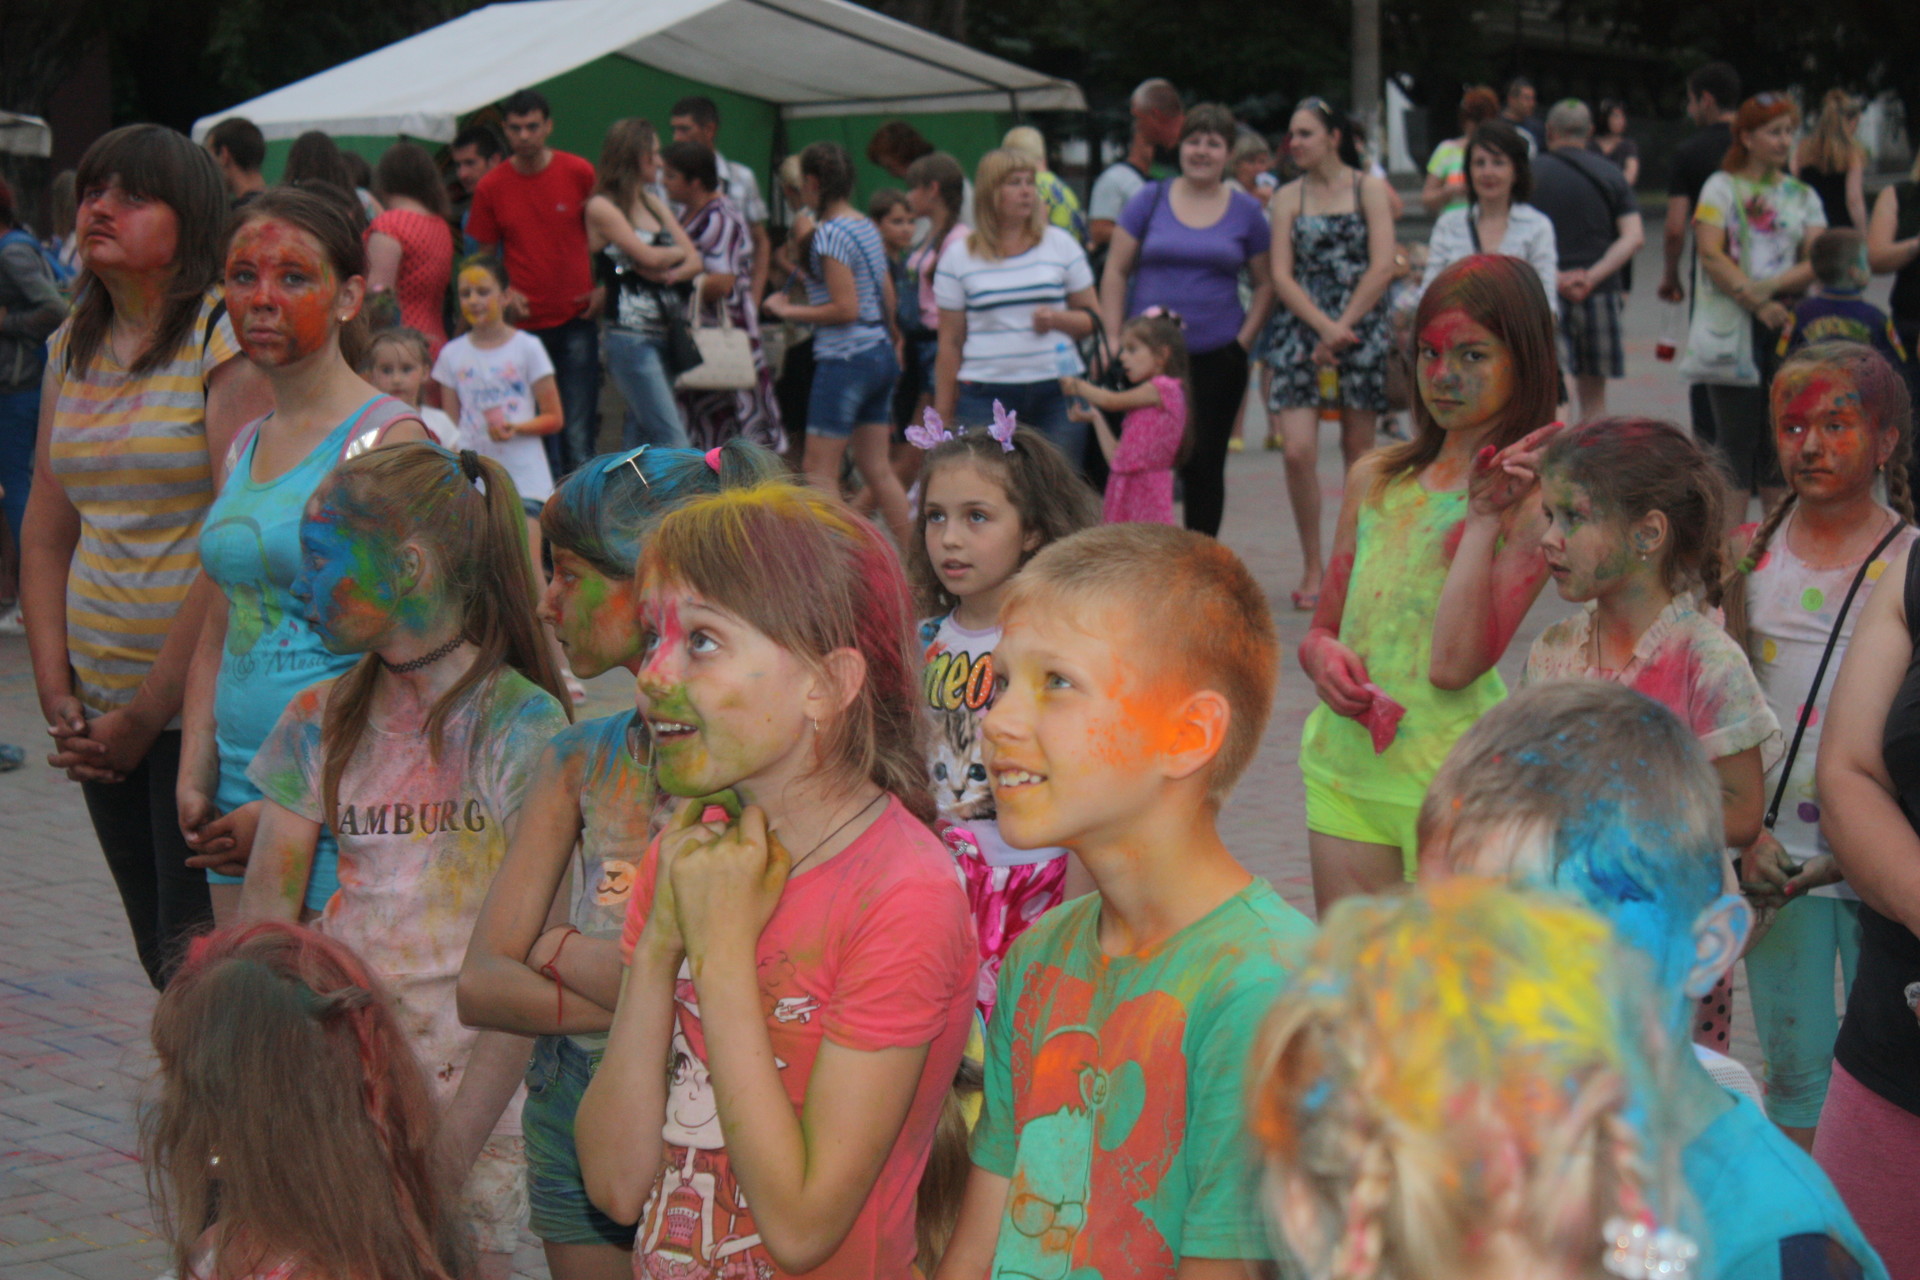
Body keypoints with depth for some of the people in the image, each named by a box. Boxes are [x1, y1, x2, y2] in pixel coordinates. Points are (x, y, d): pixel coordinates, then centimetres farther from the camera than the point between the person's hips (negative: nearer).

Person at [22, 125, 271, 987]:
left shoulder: (228, 340, -10)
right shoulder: (72, 348, 12)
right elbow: (46, 531, 15)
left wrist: (148, 713, -15)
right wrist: (56, 691, 3)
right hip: (102, 712, 7)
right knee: (161, 957, 11)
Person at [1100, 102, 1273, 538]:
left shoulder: (1245, 212, 6)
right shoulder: (1150, 201, 4)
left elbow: (1266, 283, 12)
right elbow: (1115, 273, 4)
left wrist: (1244, 338, 0)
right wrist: (1114, 340, -3)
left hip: (1217, 357, 1)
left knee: (1205, 463, 5)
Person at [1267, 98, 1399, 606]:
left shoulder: (1369, 189, 4)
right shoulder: (1288, 198, 8)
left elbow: (1381, 268, -5)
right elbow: (1282, 276, 0)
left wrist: (1341, 328, -11)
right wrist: (1325, 326, -13)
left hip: (1361, 329, -1)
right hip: (1300, 330, 1)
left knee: (1357, 451, 5)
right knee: (1298, 450, -11)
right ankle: (1312, 566, 2)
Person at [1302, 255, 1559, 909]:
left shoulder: (1533, 500, -8)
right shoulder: (1376, 478, 9)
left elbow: (1454, 664, -18)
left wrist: (1484, 517, -17)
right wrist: (1323, 657, -6)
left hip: (1453, 784, -5)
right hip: (1342, 769, 5)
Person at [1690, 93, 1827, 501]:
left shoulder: (1803, 195, 14)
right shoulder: (1722, 187, 4)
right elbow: (1711, 254, -8)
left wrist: (1774, 285, -15)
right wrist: (1757, 302, -17)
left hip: (1790, 325, 4)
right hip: (1734, 328, -3)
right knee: (1737, 436, -4)